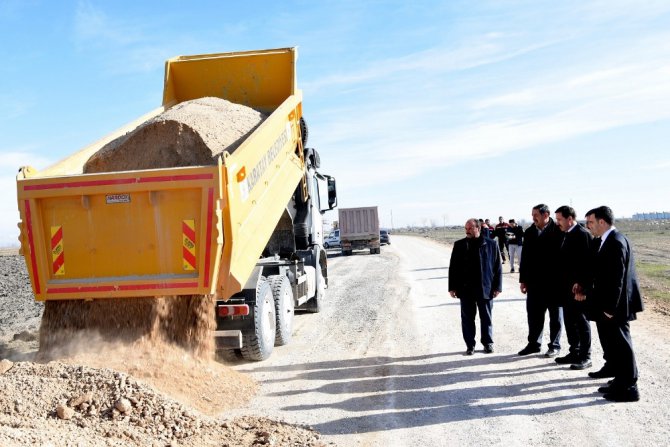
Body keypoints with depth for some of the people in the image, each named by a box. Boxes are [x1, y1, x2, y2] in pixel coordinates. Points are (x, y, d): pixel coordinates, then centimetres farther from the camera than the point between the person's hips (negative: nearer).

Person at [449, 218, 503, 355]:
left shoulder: (491, 244, -1)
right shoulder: (459, 245, 3)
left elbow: (497, 267, 2)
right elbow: (453, 267, 5)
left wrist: (497, 287, -2)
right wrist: (452, 287, 1)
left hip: (485, 289, -1)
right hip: (466, 289, 1)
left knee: (486, 318, 9)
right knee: (467, 318, 6)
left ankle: (488, 343, 23)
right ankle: (470, 345, 16)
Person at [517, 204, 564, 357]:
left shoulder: (558, 231, -10)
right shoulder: (529, 232, 6)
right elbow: (525, 257, 9)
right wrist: (523, 279, 7)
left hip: (554, 281, -5)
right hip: (534, 281, 5)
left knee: (555, 315, 8)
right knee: (533, 314, 9)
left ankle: (554, 345, 18)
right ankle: (534, 343, 21)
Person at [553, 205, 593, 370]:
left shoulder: (582, 234, -14)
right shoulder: (567, 235, 13)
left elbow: (587, 260, -19)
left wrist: (580, 283, -21)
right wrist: (562, 283, 11)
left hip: (578, 287, -9)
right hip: (567, 287, 9)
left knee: (581, 321, 0)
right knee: (569, 321, 14)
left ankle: (585, 357, 9)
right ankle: (574, 353, 24)